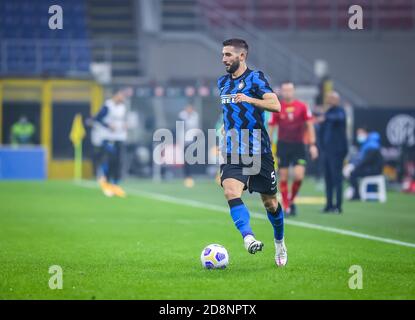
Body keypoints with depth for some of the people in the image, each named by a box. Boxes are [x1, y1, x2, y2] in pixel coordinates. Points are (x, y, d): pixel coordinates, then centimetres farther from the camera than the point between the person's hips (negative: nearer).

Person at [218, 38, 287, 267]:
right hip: (233, 152, 4)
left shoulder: (255, 78, -6)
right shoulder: (222, 82, 14)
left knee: (269, 202, 7)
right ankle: (248, 238, -35)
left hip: (259, 151, -4)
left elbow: (275, 105, -20)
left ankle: (279, 242, 31)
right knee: (231, 192, -24)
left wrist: (249, 99, -32)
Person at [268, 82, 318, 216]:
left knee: (299, 176, -13)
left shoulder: (302, 107, 1)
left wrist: (312, 145, -4)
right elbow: (271, 129, 6)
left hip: (298, 145, 0)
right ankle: (286, 207, 8)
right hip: (283, 145, 0)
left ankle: (291, 200, 12)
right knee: (283, 178, -2)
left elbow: (310, 125, 4)